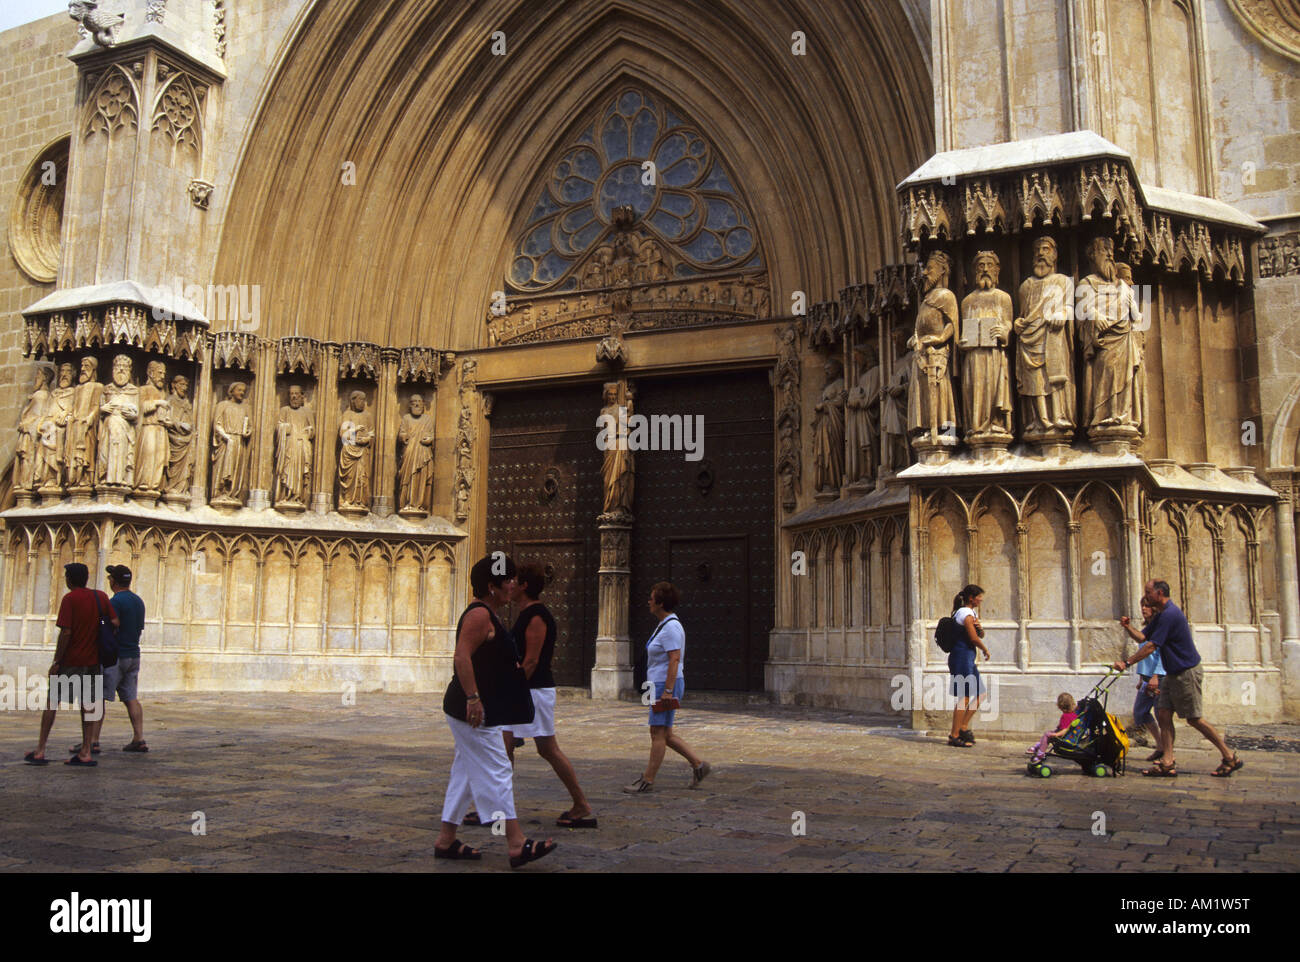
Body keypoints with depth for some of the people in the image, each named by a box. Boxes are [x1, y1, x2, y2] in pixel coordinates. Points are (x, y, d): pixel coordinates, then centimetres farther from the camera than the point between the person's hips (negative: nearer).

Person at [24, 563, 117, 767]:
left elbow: (65, 632, -14)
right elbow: (115, 623, 2)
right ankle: (85, 753, 3)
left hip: (70, 660, -4)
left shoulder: (70, 599, -9)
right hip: (92, 661, 4)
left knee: (52, 702, 7)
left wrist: (56, 661, -10)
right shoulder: (101, 597, 6)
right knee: (88, 704, 6)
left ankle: (40, 751, 8)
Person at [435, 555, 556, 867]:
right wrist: (473, 697, -29)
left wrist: (513, 667, 24)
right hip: (474, 711, -11)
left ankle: (446, 840, 21)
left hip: (478, 710, 11)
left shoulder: (486, 614, 18)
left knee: (466, 774, 15)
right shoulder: (479, 614, -16)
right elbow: (462, 657, -26)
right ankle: (517, 845, -7)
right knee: (496, 773, -9)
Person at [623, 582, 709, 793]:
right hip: (661, 686, 10)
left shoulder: (671, 627, -16)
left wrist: (667, 691, -24)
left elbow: (674, 660, -22)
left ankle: (648, 780, 1)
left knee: (658, 734, -4)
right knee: (664, 735, 13)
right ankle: (698, 765, 19)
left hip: (666, 686, -10)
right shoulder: (665, 625, 15)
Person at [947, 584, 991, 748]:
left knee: (980, 694, 13)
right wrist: (986, 650, -1)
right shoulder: (965, 613, -12)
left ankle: (963, 727, 17)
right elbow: (974, 638, -18)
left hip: (968, 658, 10)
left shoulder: (972, 613, 19)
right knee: (964, 697, -10)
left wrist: (979, 627, -5)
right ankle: (954, 736, -7)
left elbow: (981, 635, 17)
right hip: (962, 656, -10)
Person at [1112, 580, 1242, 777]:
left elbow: (1151, 646, -23)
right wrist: (1127, 627, -8)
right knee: (1164, 714, 2)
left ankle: (1230, 758, 10)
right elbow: (1142, 637, 11)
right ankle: (1167, 763, 1)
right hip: (1173, 674, 10)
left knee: (1194, 719, -3)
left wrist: (1127, 663, -21)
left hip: (1187, 672, -10)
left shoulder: (1170, 614, -20)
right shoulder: (1161, 615, 13)